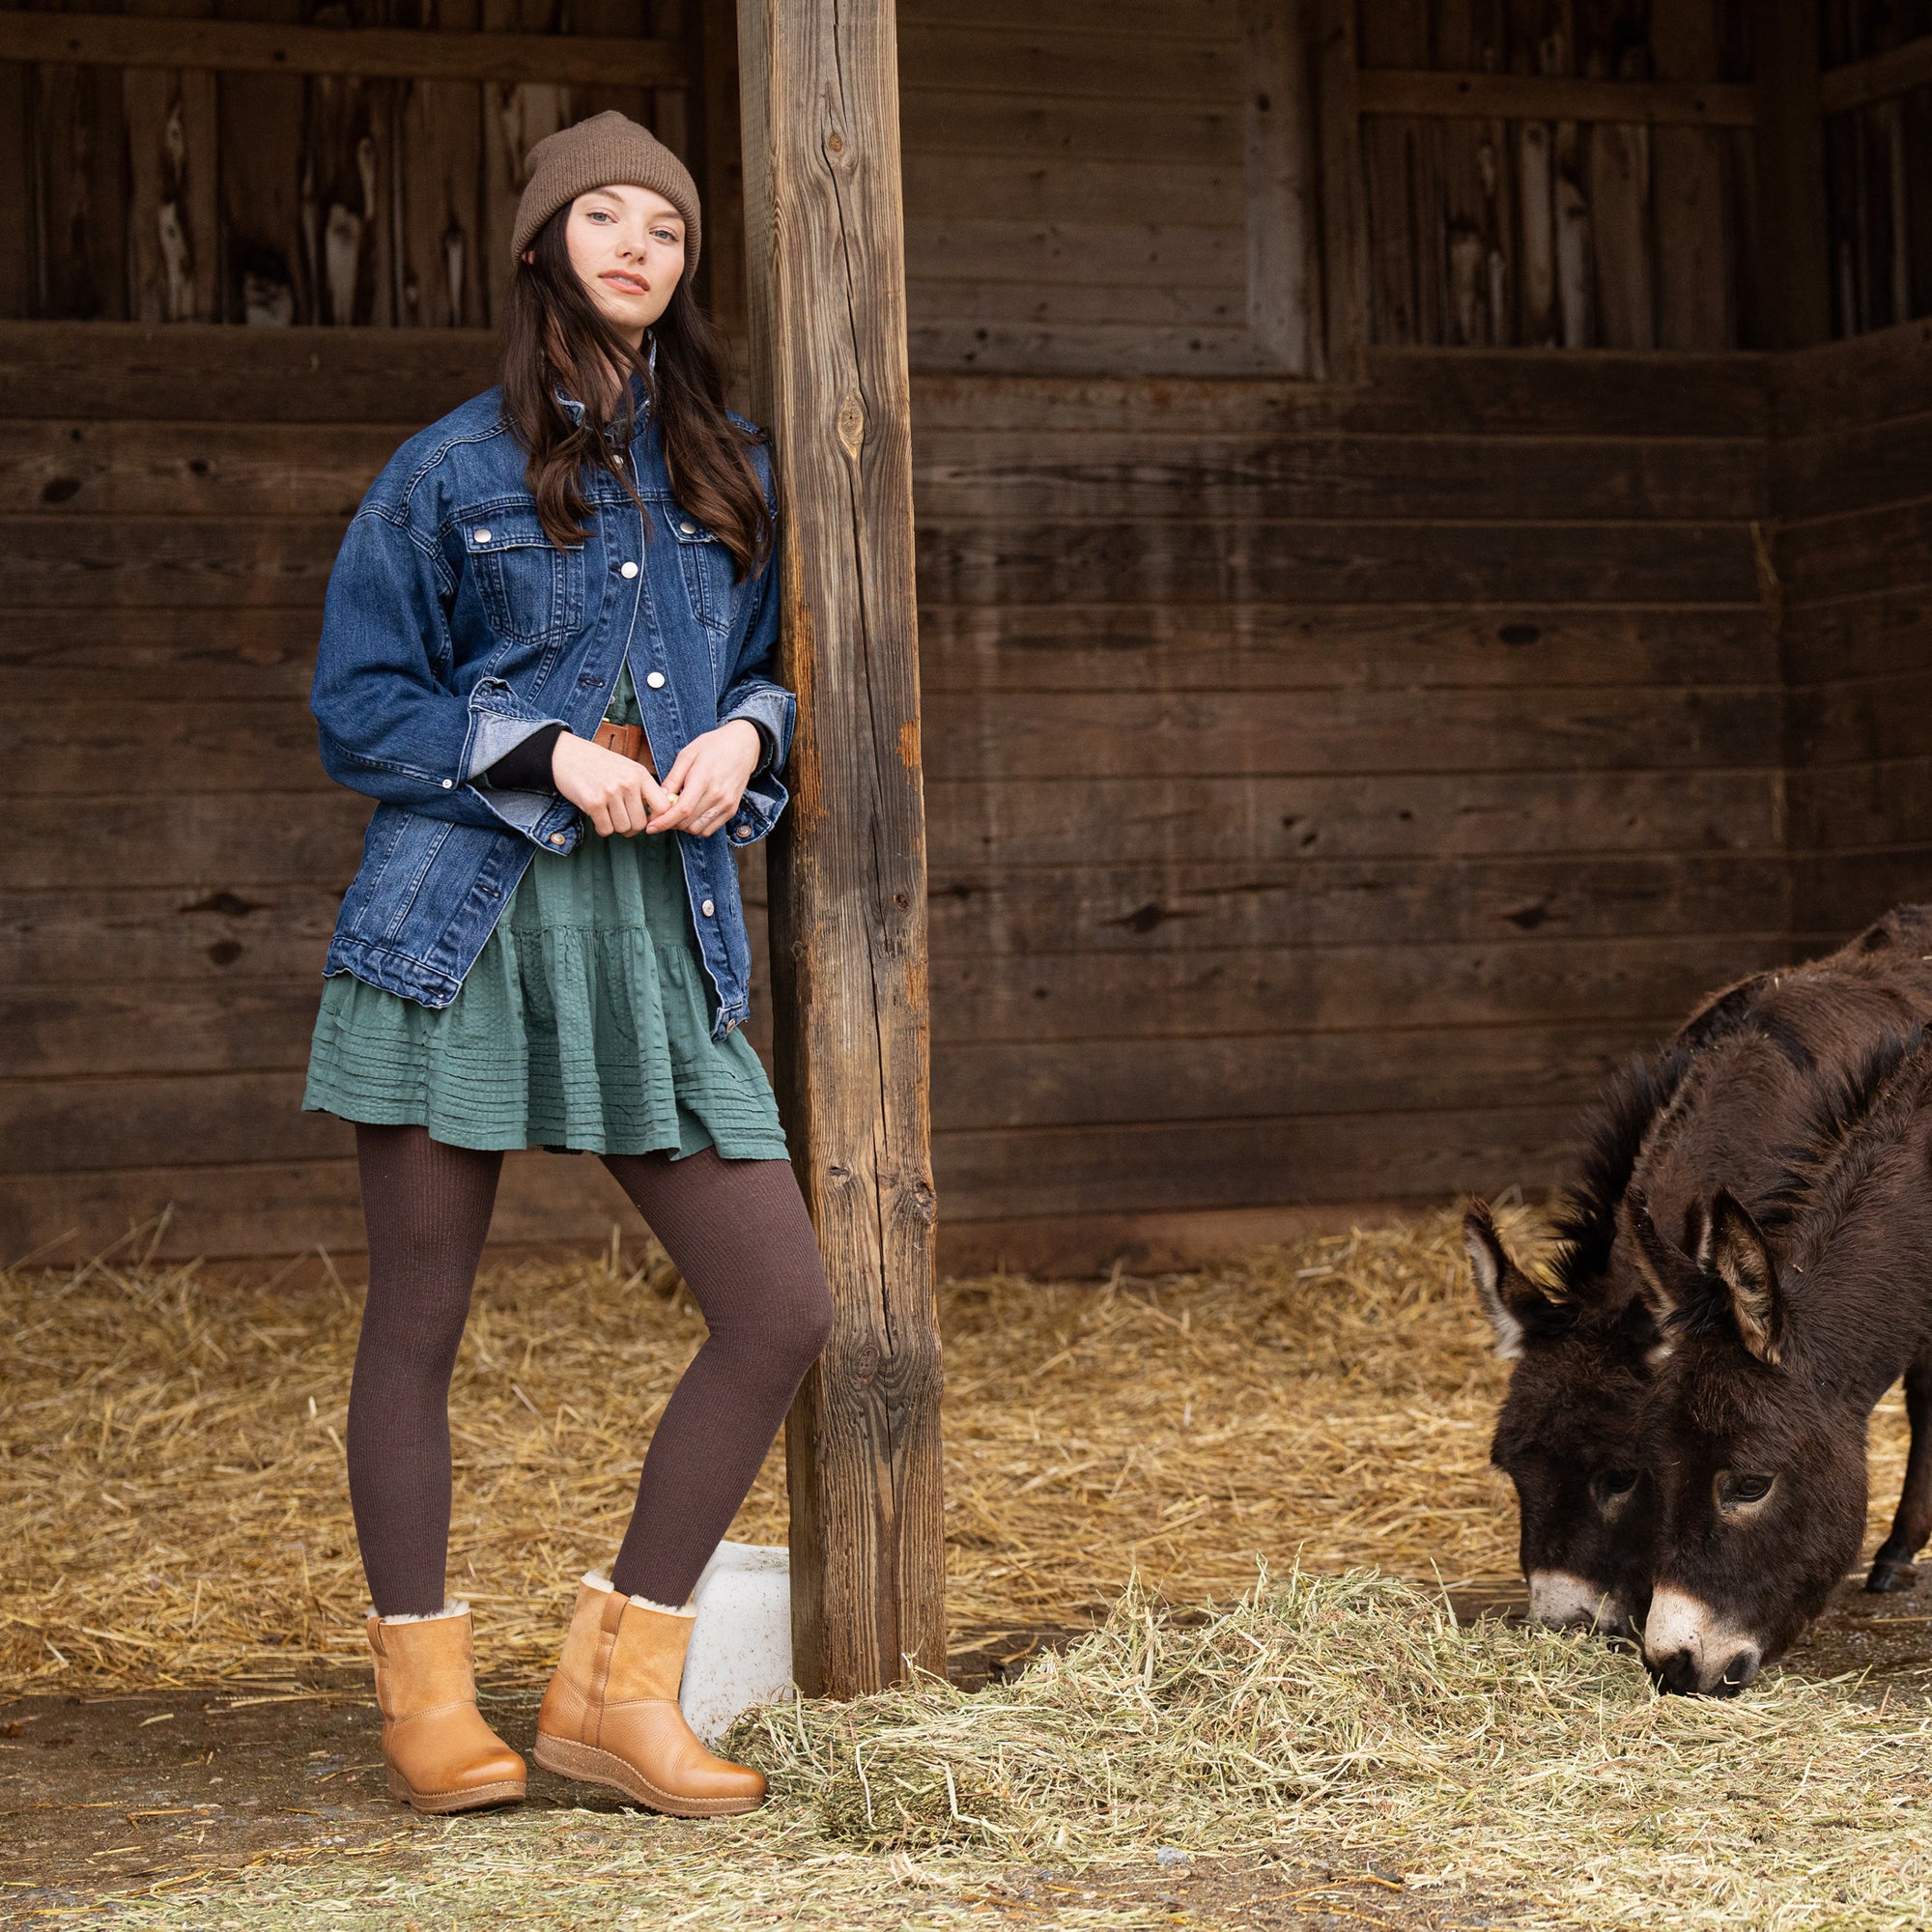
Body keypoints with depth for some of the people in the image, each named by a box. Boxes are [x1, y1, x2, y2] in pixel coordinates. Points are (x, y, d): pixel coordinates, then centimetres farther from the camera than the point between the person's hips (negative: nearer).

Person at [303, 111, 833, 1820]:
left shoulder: (729, 473, 16)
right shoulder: (448, 474, 4)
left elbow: (765, 669, 24)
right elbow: (359, 706, 4)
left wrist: (742, 738, 0)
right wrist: (543, 758, -10)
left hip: (660, 931, 4)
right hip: (462, 917, -3)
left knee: (784, 1312, -4)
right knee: (419, 1323, 2)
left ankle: (615, 1682, 7)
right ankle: (425, 1695, 18)